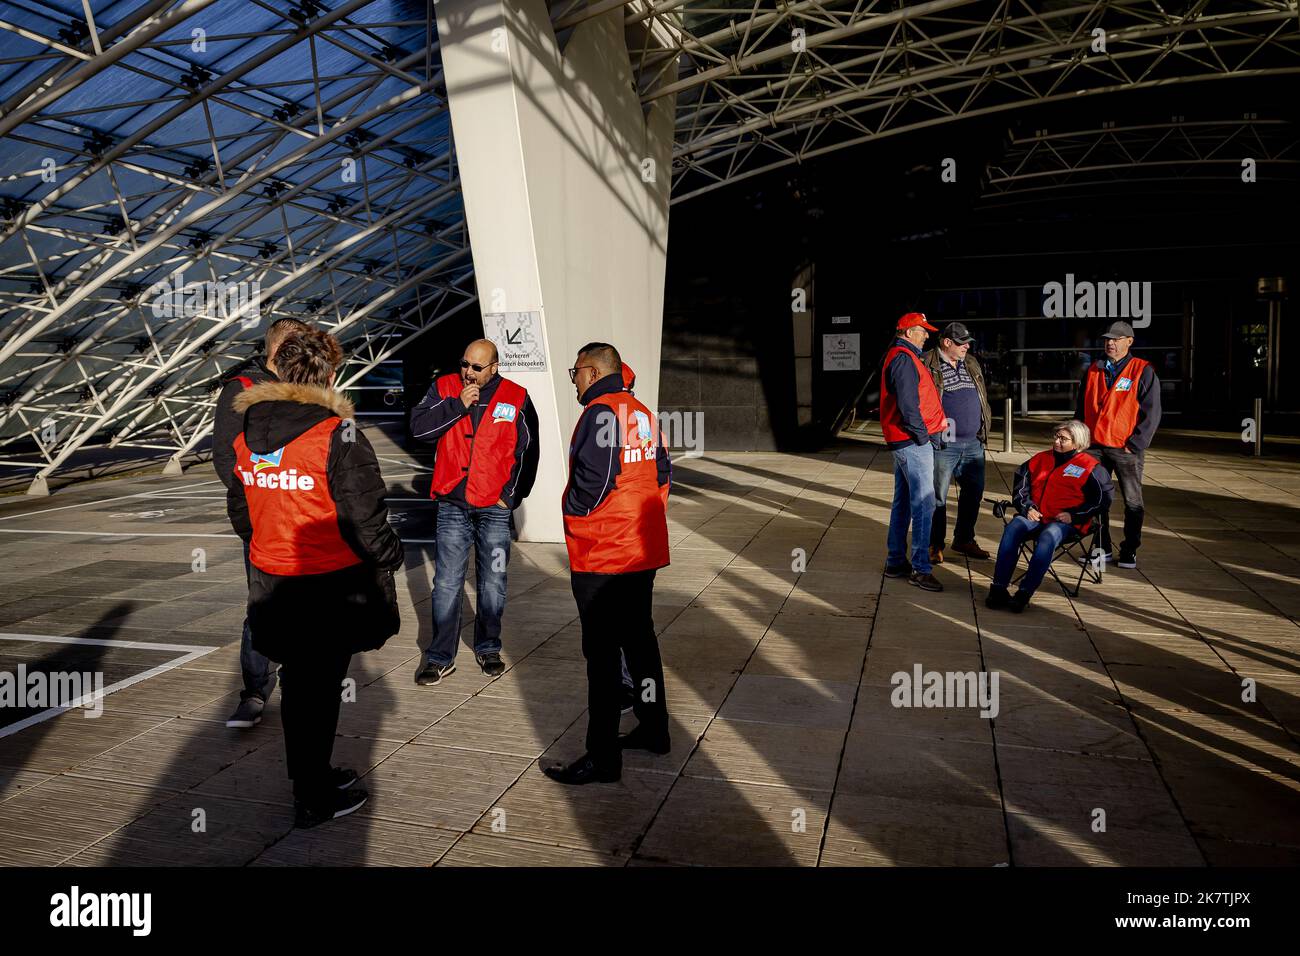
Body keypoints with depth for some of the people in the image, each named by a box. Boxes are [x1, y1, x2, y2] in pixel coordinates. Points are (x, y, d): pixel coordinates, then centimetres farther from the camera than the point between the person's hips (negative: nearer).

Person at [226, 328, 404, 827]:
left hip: (274, 581, 6)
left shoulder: (248, 434, 3)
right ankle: (314, 800, 19)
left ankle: (311, 774, 37)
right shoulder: (337, 434, -19)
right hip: (331, 585, -6)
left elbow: (239, 509, 13)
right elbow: (364, 514, -19)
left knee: (298, 682, 20)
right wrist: (388, 557, -2)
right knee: (319, 688, 6)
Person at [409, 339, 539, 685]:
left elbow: (528, 452, 5)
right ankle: (441, 657, 13)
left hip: (495, 508, 0)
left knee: (493, 585, 9)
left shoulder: (516, 398, 0)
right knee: (446, 584, 3)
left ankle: (488, 649, 26)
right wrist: (458, 405, -16)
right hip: (452, 506, 0)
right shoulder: (444, 388, 2)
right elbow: (417, 427, -9)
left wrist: (513, 495, 2)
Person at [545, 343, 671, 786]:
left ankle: (603, 758, 4)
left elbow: (593, 478, -24)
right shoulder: (643, 412, 11)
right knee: (640, 638, 19)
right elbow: (663, 471, 14)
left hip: (601, 554, -9)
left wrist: (572, 512, -6)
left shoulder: (600, 413, -16)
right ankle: (653, 730, 31)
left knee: (602, 653, -3)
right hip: (643, 550, 9)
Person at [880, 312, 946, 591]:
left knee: (903, 502, 14)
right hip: (913, 442, -11)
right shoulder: (904, 358, -14)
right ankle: (920, 569, -7)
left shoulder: (898, 356, 20)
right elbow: (907, 404, -21)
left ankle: (895, 562, 21)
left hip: (902, 441, 11)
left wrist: (935, 423, 13)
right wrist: (923, 434, -15)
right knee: (923, 503, -10)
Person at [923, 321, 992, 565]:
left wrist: (984, 428, 17)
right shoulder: (928, 365, -8)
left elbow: (982, 397, 22)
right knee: (938, 496, 1)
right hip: (943, 445, -7)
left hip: (973, 444, 7)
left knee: (974, 492, 13)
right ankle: (935, 545, 12)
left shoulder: (971, 364, 15)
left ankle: (964, 539, 28)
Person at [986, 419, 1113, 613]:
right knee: (1012, 528, -28)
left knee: (1048, 536, -38)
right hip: (1035, 517, 4)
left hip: (1065, 522, -4)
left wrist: (1074, 515, -6)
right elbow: (1021, 481, 22)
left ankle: (1024, 593, -39)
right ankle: (998, 588, -33)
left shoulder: (1090, 467, 5)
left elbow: (1103, 497, 3)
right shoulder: (1041, 459, 19)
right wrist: (1027, 507, 4)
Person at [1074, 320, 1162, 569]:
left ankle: (1129, 551, 13)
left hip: (1126, 448, -4)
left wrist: (1135, 444, -12)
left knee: (1133, 502, 4)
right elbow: (1081, 408, 17)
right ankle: (1102, 549, 18)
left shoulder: (1143, 371, -3)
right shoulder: (1093, 370, 12)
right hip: (1094, 446, 4)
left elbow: (1151, 412, -6)